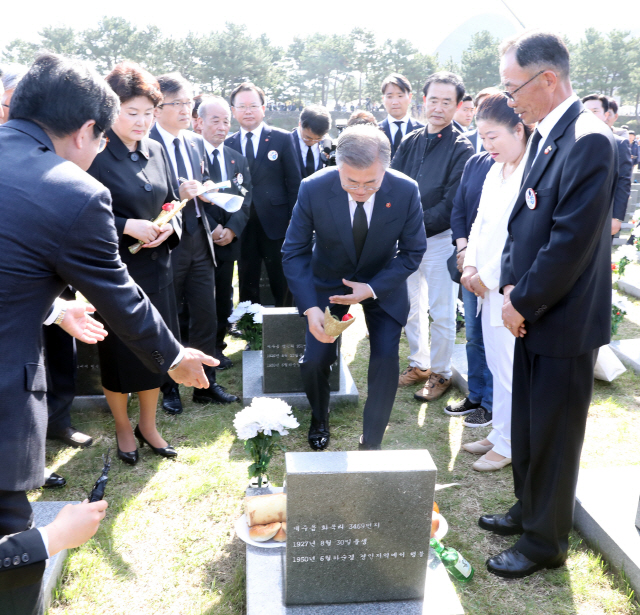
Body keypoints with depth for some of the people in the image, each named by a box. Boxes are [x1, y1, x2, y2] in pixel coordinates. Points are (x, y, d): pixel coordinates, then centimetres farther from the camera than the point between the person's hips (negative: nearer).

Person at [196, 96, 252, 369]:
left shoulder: (239, 160, 14)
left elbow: (246, 198, 6)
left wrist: (232, 228, -9)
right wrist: (211, 228, -17)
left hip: (228, 240, 5)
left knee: (224, 298, 11)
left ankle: (218, 346, 23)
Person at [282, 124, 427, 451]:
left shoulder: (406, 191, -23)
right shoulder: (313, 189, -25)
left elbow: (412, 251, -11)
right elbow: (294, 252, -18)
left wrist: (372, 288, -23)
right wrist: (310, 308, -31)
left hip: (383, 284, 0)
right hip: (328, 282, 0)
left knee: (386, 361, -11)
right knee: (314, 360, -7)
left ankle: (371, 444, 11)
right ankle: (319, 419, 29)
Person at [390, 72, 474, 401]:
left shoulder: (461, 149, -7)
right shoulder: (409, 143, 8)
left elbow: (451, 203, -14)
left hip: (439, 238, -5)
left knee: (441, 312, 3)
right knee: (409, 305, 15)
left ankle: (440, 373, 19)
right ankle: (419, 364, 32)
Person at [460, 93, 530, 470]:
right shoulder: (495, 172, 12)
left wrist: (488, 276, -13)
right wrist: (471, 266, 3)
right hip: (488, 283, 8)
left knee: (508, 368, 2)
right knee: (496, 365, 16)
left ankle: (507, 445, 18)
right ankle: (499, 432, 31)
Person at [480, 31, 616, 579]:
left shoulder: (588, 141, -20)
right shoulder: (544, 135, 9)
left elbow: (571, 243, -23)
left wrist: (523, 303, -14)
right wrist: (511, 286, 2)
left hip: (565, 322, -8)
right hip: (532, 311, 8)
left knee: (553, 436, 7)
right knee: (527, 425, 21)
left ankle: (545, 542, 26)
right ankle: (529, 511, 41)